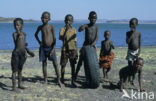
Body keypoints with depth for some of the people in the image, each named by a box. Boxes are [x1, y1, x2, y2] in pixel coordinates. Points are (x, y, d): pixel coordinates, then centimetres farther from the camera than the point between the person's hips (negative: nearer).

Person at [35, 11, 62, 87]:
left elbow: (54, 38, -6)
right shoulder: (40, 27, 5)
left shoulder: (51, 27, -5)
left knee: (55, 64, -6)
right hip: (43, 48, 3)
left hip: (51, 48, -3)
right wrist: (39, 42, 10)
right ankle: (45, 80, 15)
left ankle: (59, 80, -3)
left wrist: (53, 48, -12)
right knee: (44, 64, 7)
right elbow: (36, 34, 24)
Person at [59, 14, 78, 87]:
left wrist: (76, 51, 6)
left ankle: (73, 81, 2)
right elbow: (61, 38, -16)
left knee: (73, 65, -2)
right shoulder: (62, 29, -2)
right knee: (63, 65, 6)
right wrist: (66, 30, -23)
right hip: (65, 49, -1)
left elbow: (75, 41, 9)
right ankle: (62, 79, 21)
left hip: (72, 49, 2)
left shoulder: (74, 30, 6)